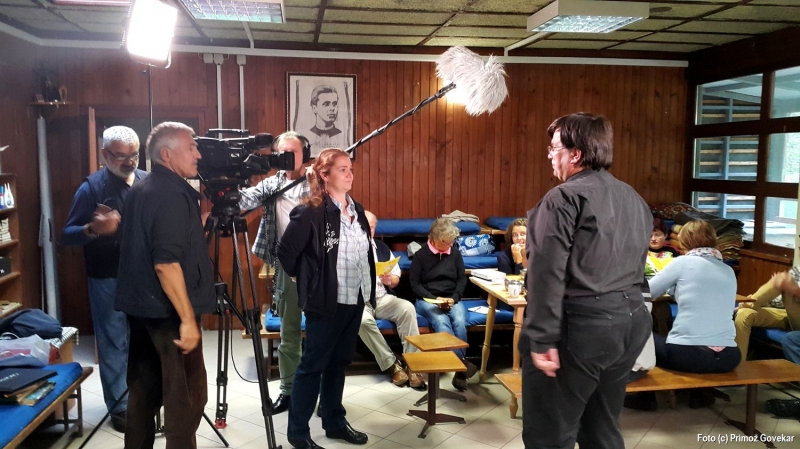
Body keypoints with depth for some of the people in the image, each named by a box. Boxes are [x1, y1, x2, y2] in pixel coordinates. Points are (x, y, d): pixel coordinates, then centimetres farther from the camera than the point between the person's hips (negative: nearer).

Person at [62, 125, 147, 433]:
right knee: (114, 344, 5)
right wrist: (93, 229, -30)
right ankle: (119, 407, 18)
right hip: (109, 280, -4)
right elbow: (68, 235, -10)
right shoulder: (92, 187, -8)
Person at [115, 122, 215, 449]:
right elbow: (167, 263, -25)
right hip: (168, 312, -10)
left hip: (140, 306, 10)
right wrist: (188, 318, -23)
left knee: (144, 389, 16)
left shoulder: (139, 190, 12)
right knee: (186, 394, -2)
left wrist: (203, 208, 17)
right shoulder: (172, 194, -18)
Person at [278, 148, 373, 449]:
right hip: (326, 302, -7)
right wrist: (305, 281, -2)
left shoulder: (357, 210, 7)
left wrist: (369, 291, 14)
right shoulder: (311, 212, -15)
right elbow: (286, 251, -12)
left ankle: (335, 423, 31)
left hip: (355, 301, 7)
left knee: (338, 363, 18)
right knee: (312, 365, 4)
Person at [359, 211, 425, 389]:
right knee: (364, 320, -36)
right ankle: (391, 364, -19)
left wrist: (389, 280, -8)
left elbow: (397, 278, 15)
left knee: (407, 308, -24)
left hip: (383, 298, 4)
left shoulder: (383, 248, 16)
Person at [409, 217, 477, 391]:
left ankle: (459, 372, -28)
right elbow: (415, 284, -1)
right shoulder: (421, 254, 0)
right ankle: (461, 362, -38)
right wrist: (435, 299, -13)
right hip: (428, 300, -2)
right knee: (442, 323, -34)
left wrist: (454, 298, -6)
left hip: (452, 299, 2)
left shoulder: (455, 253, 10)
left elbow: (462, 279, 12)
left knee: (460, 323, -30)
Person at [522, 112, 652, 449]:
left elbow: (547, 274, -19)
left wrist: (542, 339, -18)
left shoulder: (564, 198, -12)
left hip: (579, 325, -9)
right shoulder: (635, 199, 14)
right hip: (631, 320, 9)